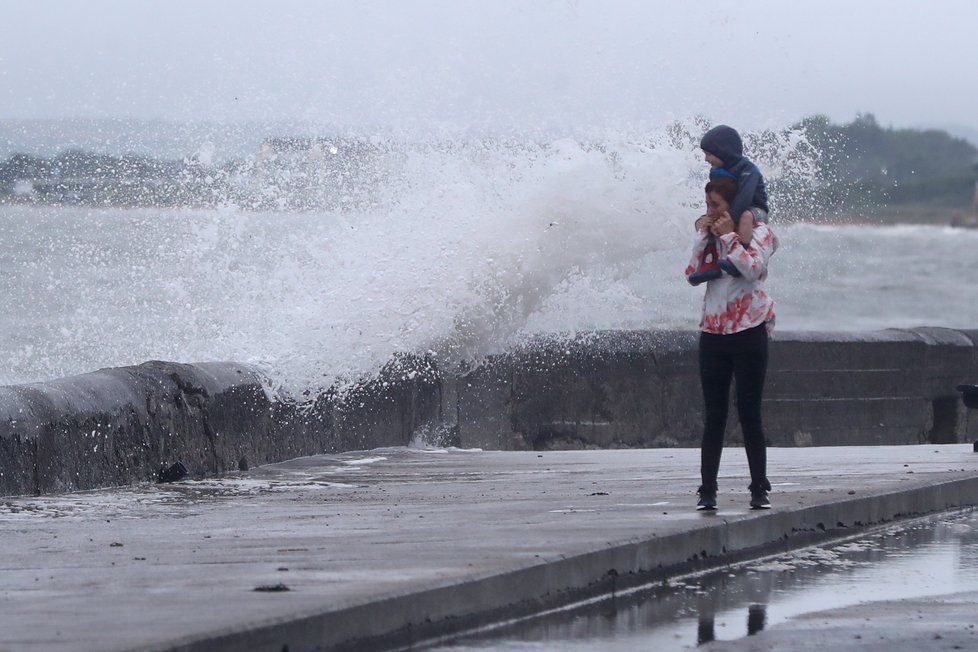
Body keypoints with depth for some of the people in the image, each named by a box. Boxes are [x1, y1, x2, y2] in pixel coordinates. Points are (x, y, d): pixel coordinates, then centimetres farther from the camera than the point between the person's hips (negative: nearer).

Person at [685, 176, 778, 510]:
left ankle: (759, 490, 4)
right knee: (714, 416, 2)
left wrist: (729, 236, -12)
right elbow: (692, 274, 5)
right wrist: (702, 237, -1)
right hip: (713, 330, 4)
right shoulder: (711, 234, 14)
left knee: (749, 414, -3)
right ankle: (707, 491, 2)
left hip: (748, 330, -4)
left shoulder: (758, 231, 0)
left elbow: (753, 268, -17)